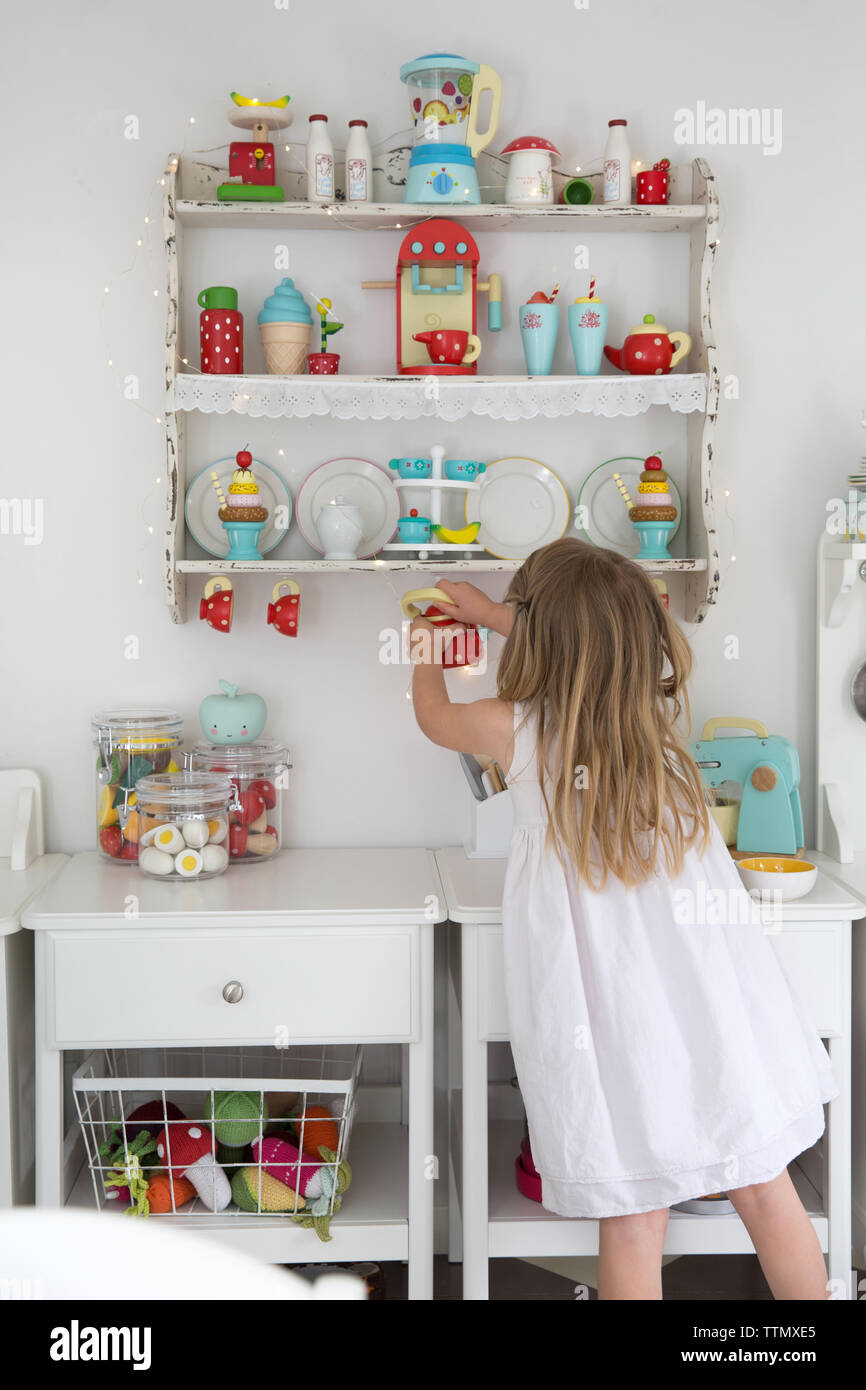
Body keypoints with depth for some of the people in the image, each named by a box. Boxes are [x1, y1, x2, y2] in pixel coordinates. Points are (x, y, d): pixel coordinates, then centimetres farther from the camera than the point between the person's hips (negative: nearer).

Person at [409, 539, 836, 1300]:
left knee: (633, 1223, 7)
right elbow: (588, 653, 24)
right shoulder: (658, 708, 1)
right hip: (715, 1008, 4)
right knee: (767, 1191, 16)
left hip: (618, 1014, -3)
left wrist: (426, 647, 36)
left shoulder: (518, 730, -8)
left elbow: (435, 714, 16)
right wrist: (490, 610, 37)